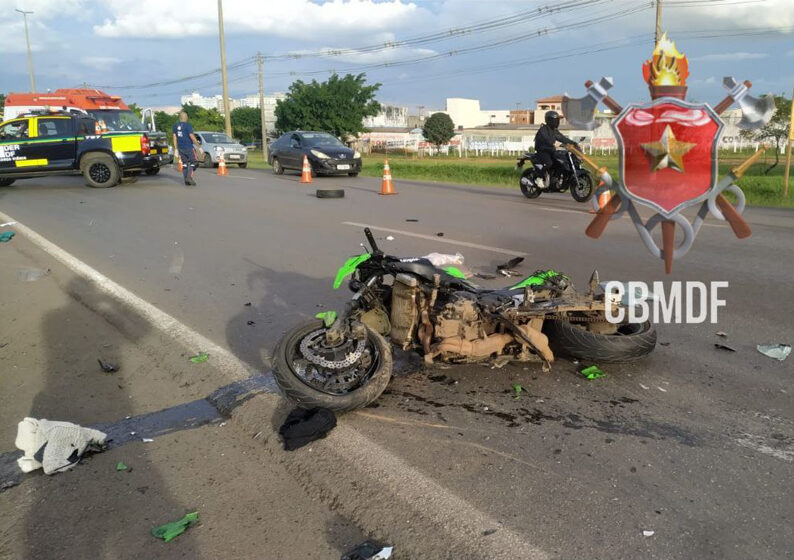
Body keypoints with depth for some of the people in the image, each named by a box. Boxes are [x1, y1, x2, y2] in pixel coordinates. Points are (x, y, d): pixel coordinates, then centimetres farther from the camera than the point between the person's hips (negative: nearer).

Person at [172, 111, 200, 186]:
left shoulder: (175, 126, 9)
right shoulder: (188, 125, -11)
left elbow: (175, 138, 11)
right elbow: (192, 137, -15)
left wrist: (176, 149, 15)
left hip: (180, 148, 6)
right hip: (188, 147, -6)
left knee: (184, 163, 11)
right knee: (192, 162, 3)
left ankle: (186, 180, 8)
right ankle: (189, 177, -13)